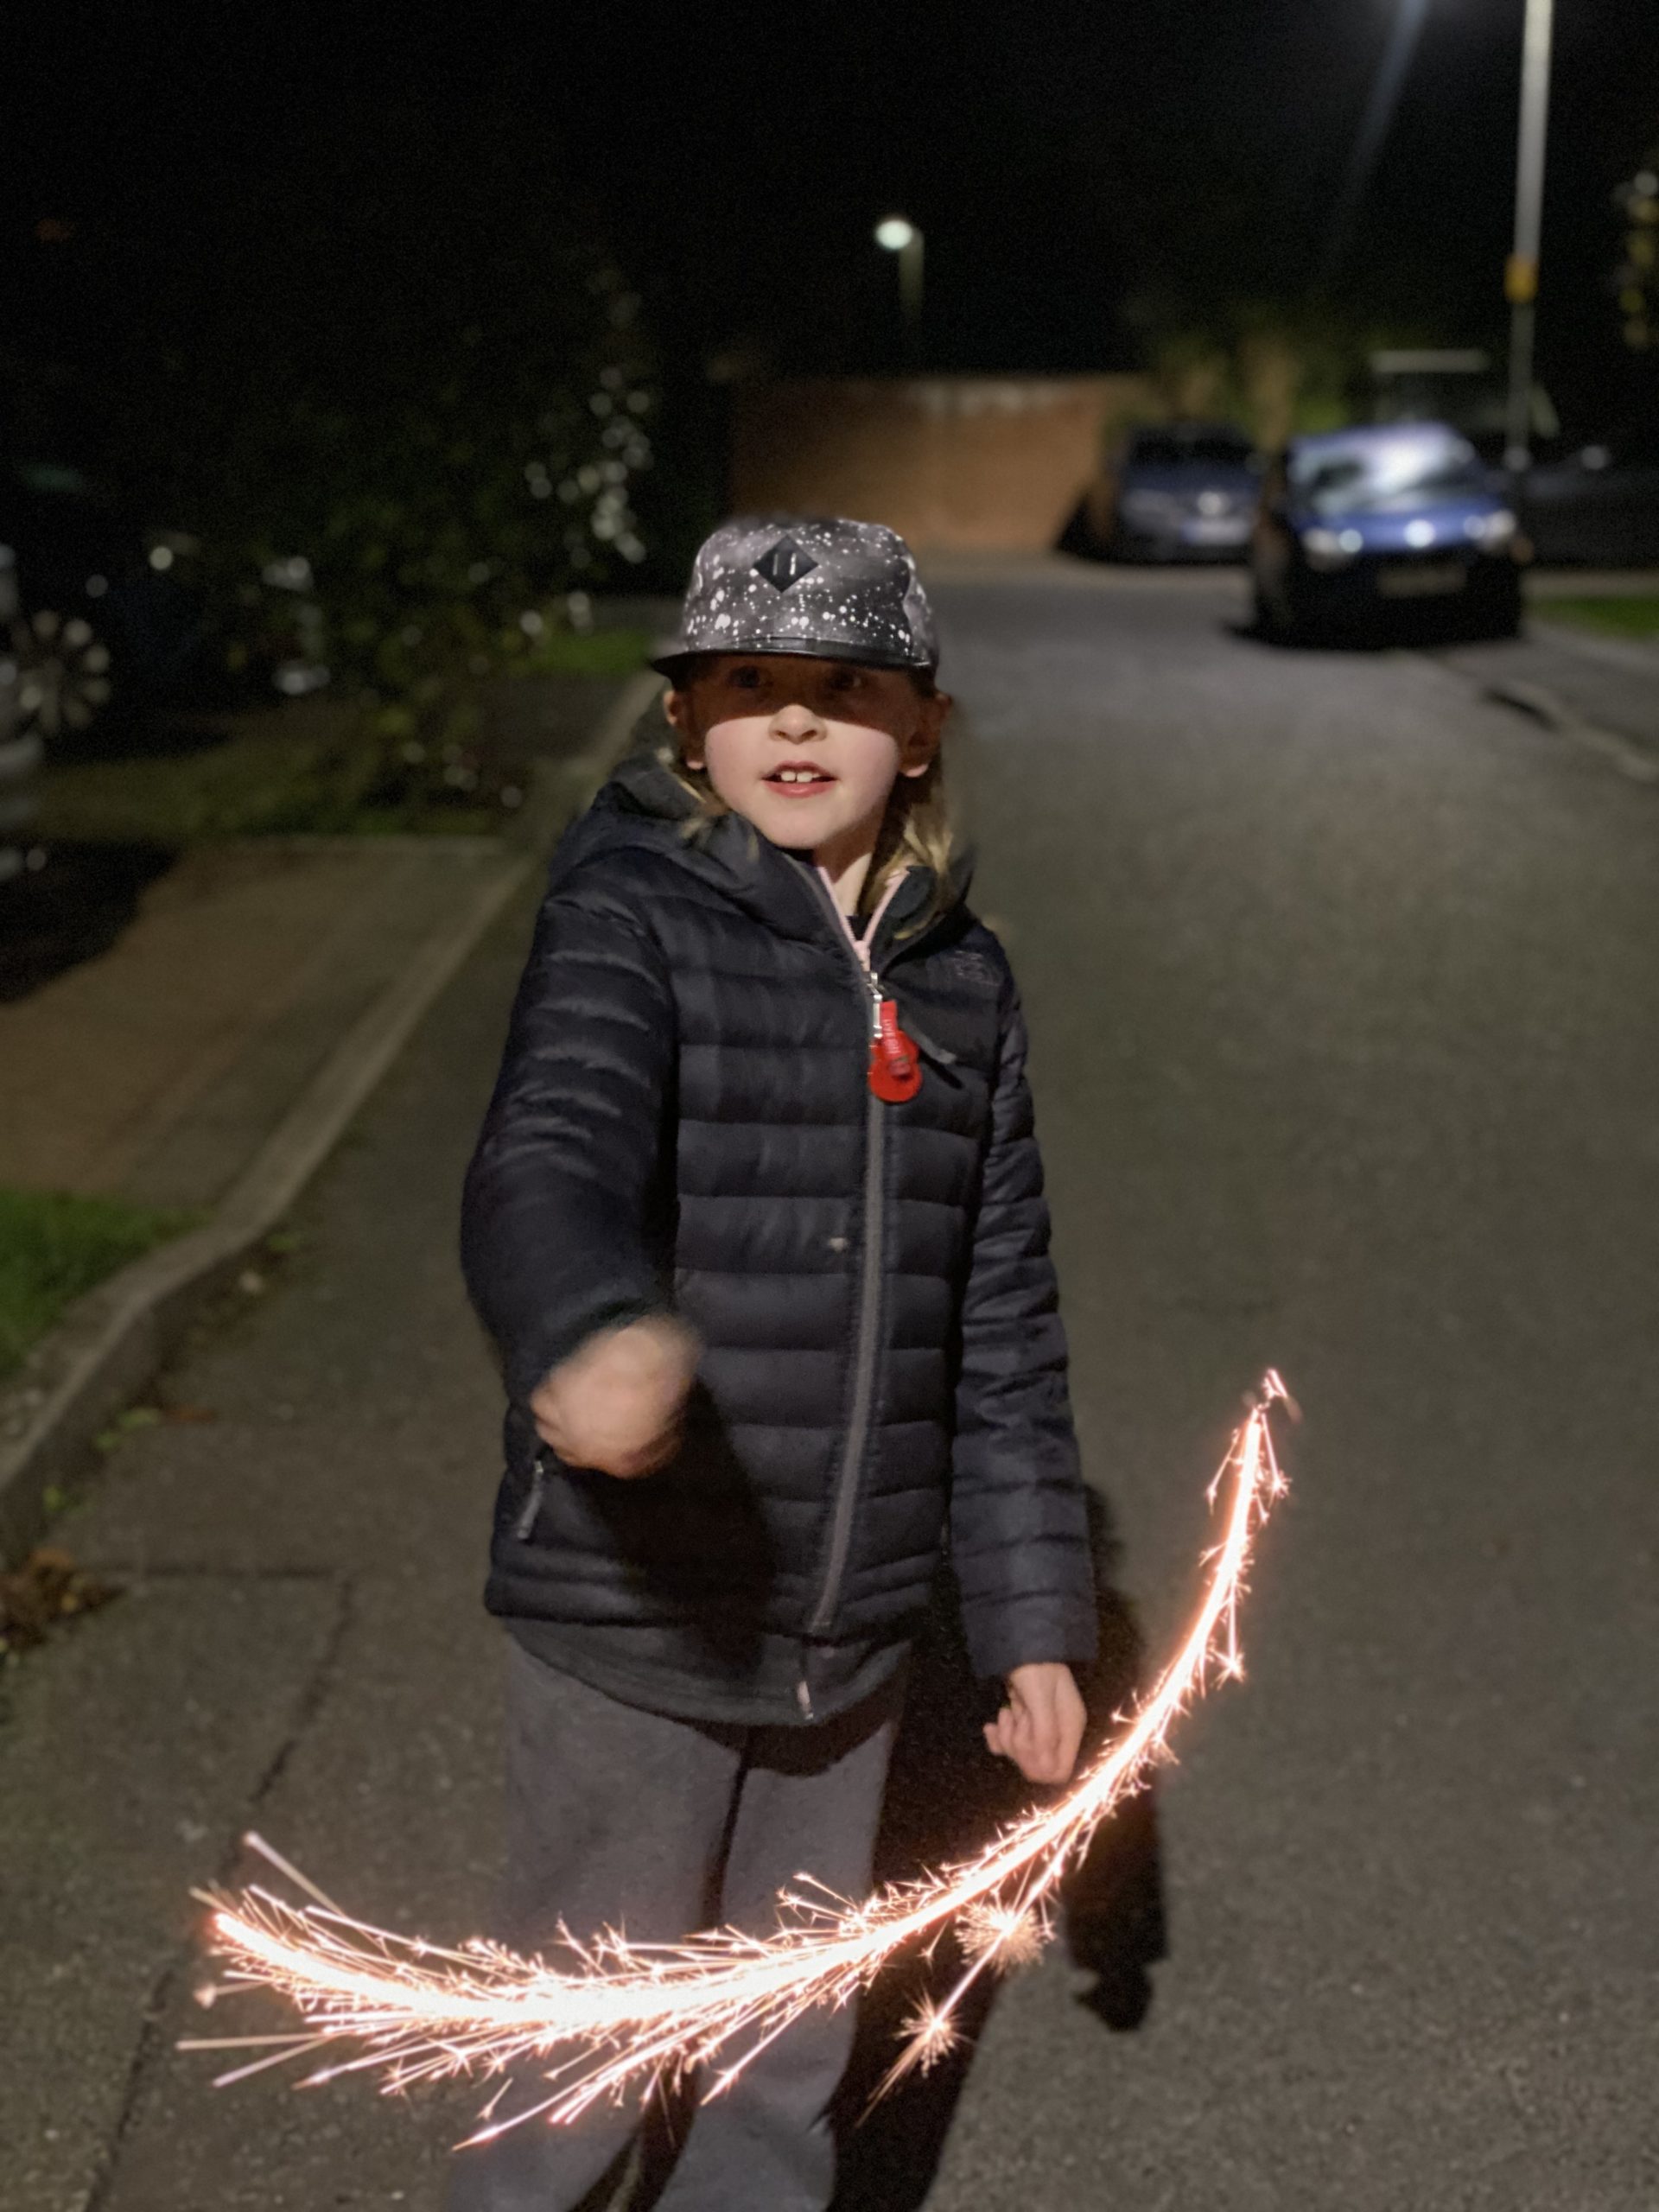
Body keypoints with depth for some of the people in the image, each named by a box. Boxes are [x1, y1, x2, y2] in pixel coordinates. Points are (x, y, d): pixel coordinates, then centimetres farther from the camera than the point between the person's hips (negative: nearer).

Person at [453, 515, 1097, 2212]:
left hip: (848, 1634, 5)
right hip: (629, 1628, -5)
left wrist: (1035, 1618, 10)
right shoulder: (628, 917, -11)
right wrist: (593, 1336, -53)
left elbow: (1003, 1326, 10)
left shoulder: (961, 982, 5)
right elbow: (544, 1168, -31)